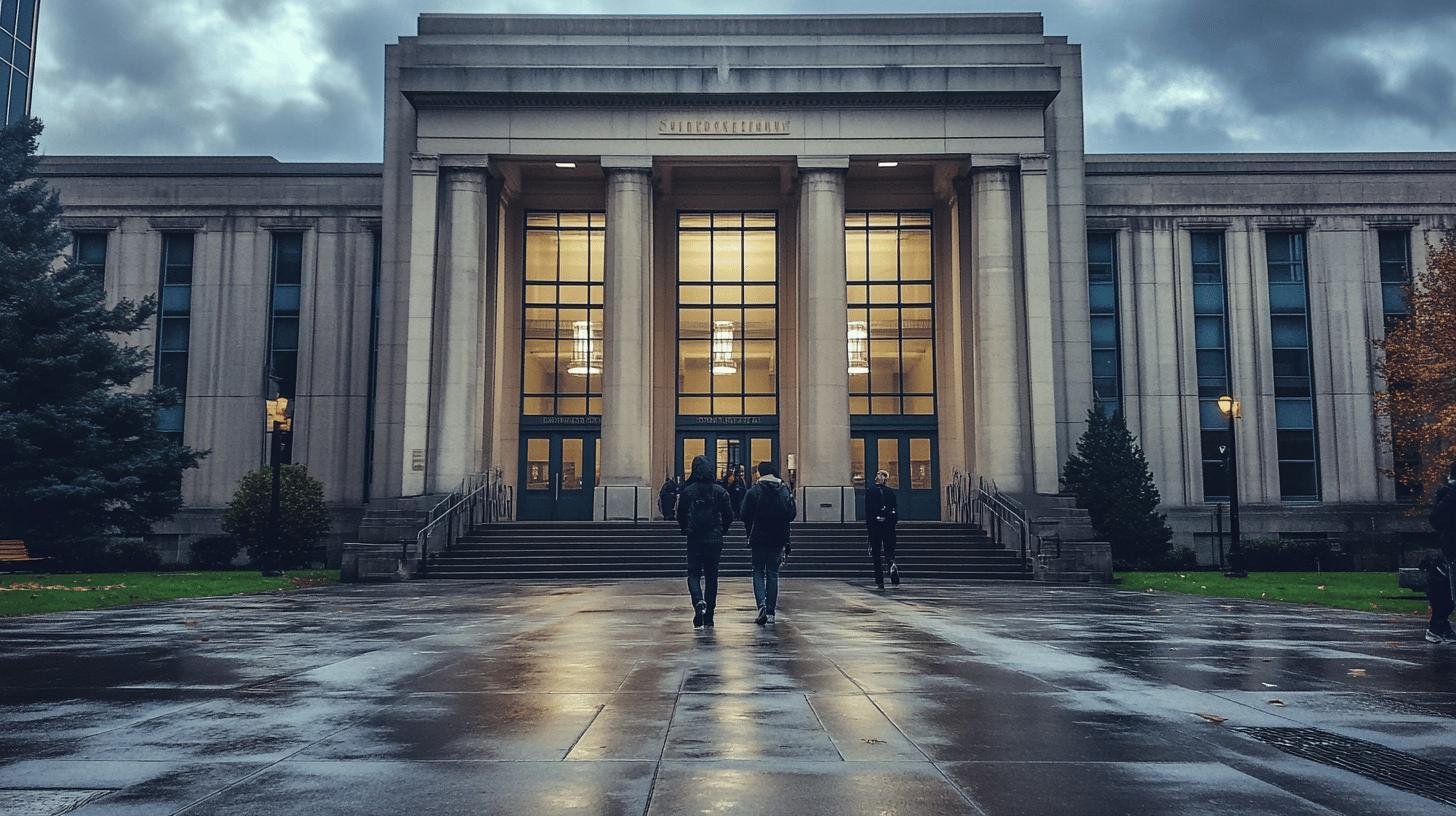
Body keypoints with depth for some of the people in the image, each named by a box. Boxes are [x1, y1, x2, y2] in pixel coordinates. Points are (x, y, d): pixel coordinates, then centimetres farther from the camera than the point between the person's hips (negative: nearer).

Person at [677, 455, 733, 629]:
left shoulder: (687, 491, -4)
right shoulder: (719, 490, -3)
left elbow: (681, 515, 1)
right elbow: (728, 515, 0)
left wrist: (685, 530, 19)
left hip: (694, 538, -1)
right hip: (715, 539, 1)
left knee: (693, 573, 8)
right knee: (711, 576, 10)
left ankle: (698, 602, -20)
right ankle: (709, 616, 11)